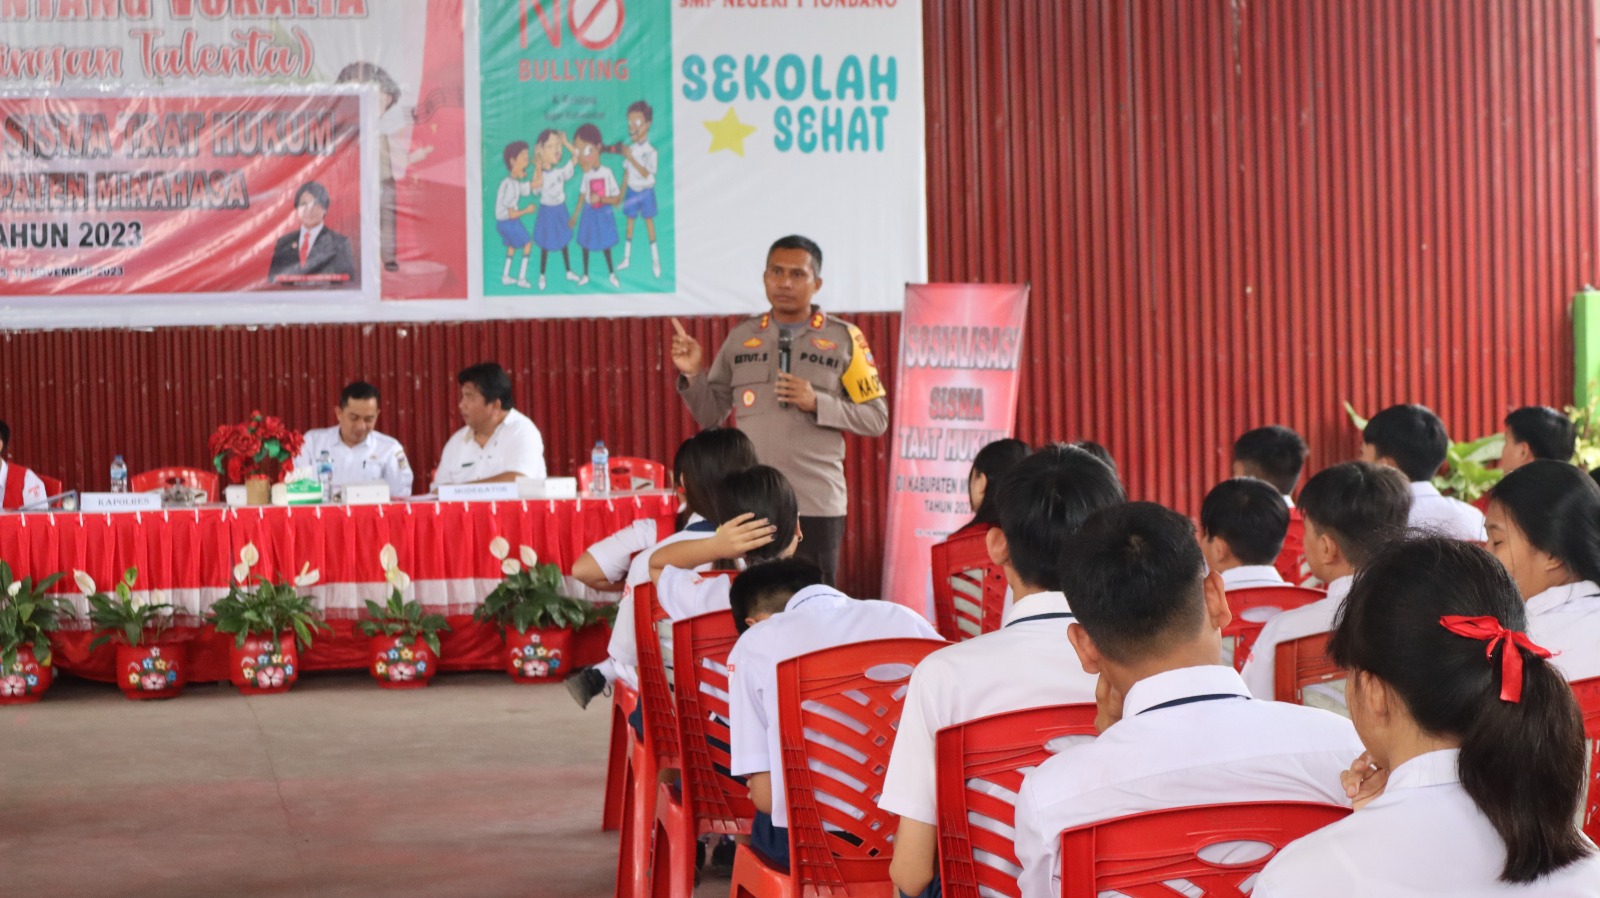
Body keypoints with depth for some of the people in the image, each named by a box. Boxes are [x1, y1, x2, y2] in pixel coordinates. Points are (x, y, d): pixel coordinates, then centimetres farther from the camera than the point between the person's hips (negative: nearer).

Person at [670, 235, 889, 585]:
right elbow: (711, 415, 14)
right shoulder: (741, 337, 11)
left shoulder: (844, 339, 3)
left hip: (817, 505, -2)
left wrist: (817, 403, -11)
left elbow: (876, 419, 1)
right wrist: (693, 374, -3)